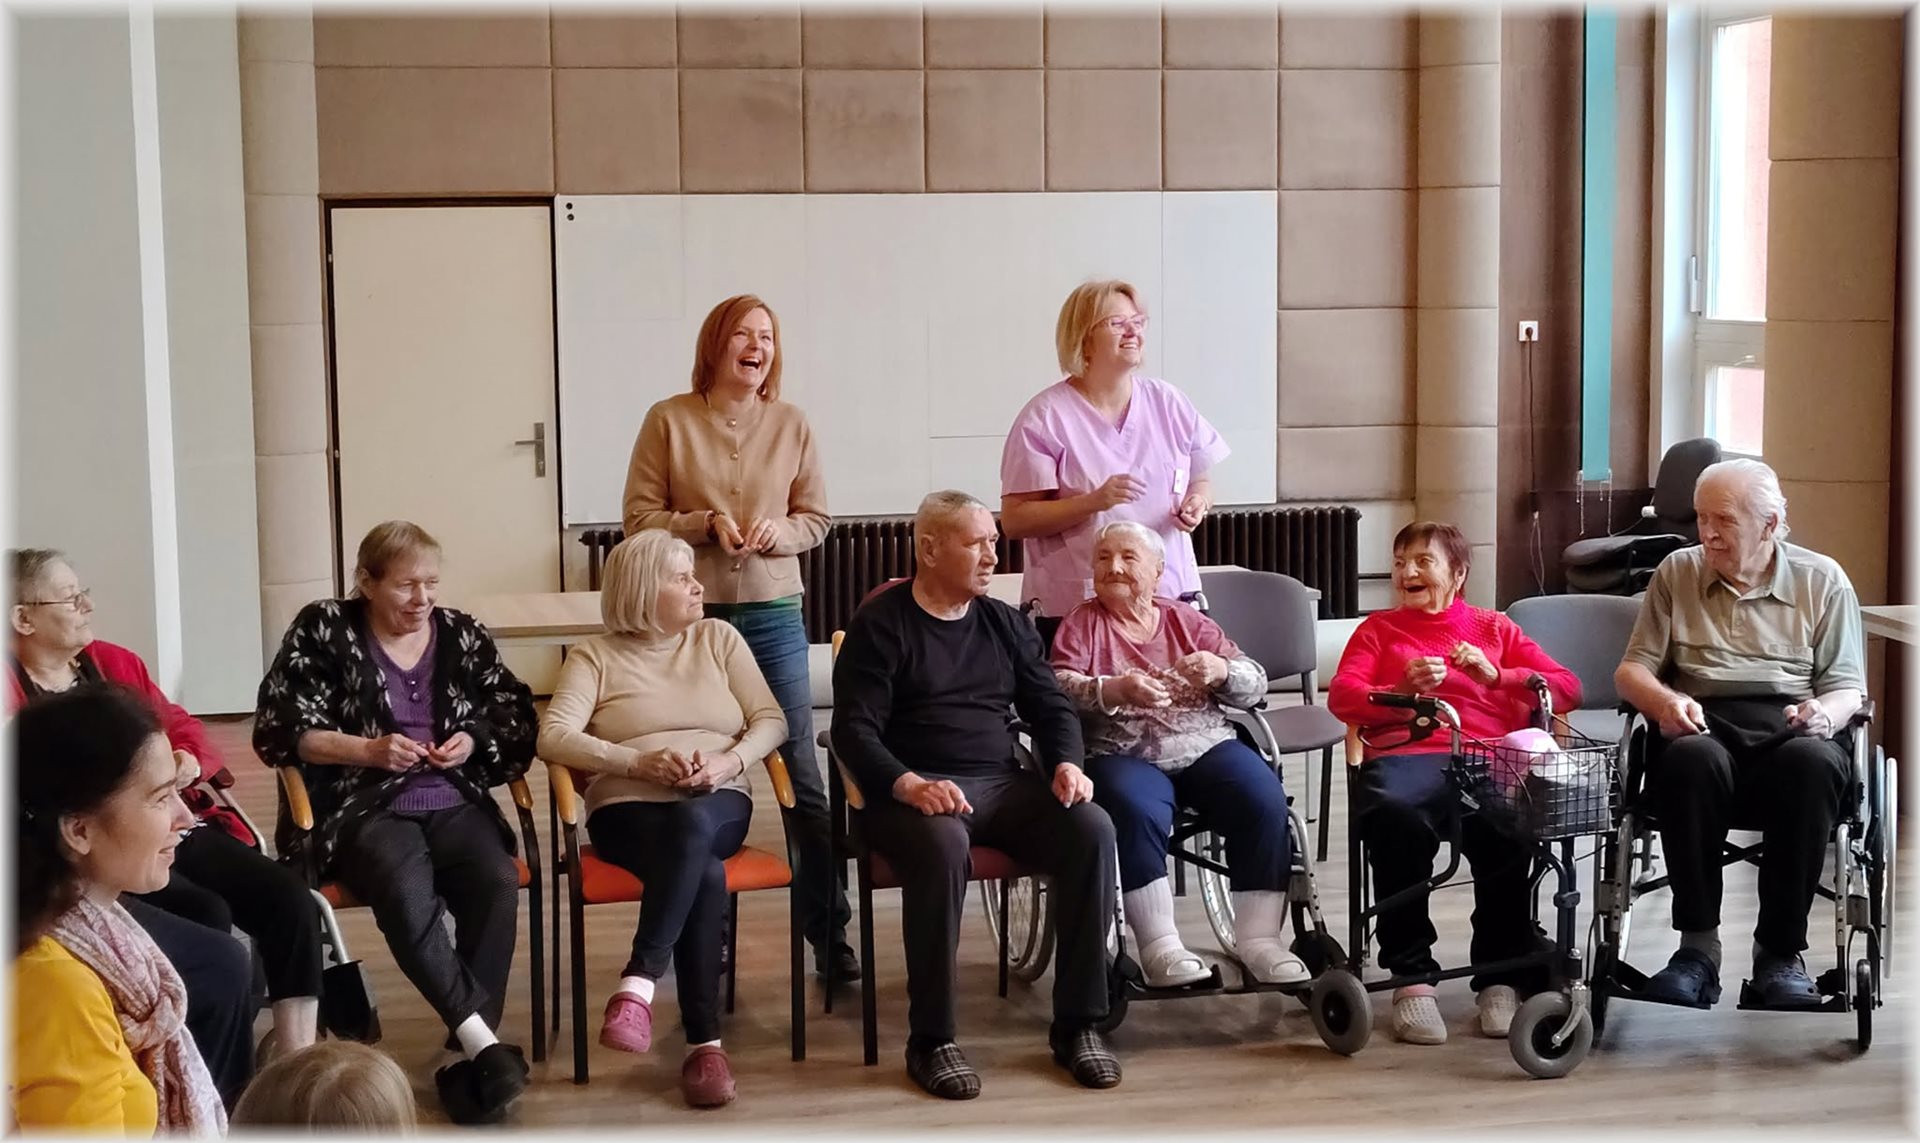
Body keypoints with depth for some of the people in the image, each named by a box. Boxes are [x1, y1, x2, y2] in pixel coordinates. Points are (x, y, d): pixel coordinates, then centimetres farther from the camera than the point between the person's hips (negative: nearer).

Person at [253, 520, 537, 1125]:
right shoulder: (324, 630, 3)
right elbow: (276, 731, -3)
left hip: (455, 803, 3)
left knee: (498, 885, -30)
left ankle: (469, 1058, -25)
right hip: (362, 808, -3)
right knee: (406, 890, -37)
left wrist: (472, 741, -7)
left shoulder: (462, 633, 14)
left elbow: (516, 718, 15)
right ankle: (484, 1042, -35)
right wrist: (367, 749, -14)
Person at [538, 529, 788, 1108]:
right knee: (705, 873, -36)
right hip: (628, 808, -2)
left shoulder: (718, 637, 16)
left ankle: (638, 983, -42)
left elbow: (771, 720, 10)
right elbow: (553, 737, -6)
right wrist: (640, 762, -18)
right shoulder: (595, 655, 8)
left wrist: (730, 761, -11)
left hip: (717, 806, 2)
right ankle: (704, 1042, -34)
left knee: (691, 826, -39)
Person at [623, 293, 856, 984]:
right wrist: (705, 525, -15)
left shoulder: (790, 424, 5)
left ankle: (828, 931, 10)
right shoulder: (669, 421, 0)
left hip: (774, 616, 1)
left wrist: (778, 529, -11)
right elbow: (639, 519, 0)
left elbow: (816, 519, 9)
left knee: (802, 775, 1)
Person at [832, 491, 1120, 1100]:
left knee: (1092, 830, -23)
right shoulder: (880, 624, 2)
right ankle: (931, 1040, -24)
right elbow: (853, 729, -7)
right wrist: (910, 786, -24)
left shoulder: (1004, 623, 18)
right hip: (912, 790, -5)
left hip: (1004, 784, 5)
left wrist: (1067, 763, -4)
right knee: (942, 845, -38)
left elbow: (1051, 705, 18)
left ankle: (1078, 1025, -15)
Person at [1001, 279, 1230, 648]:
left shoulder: (1168, 402, 9)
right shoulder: (1045, 417, -5)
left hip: (1171, 595, 4)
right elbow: (1014, 520, -9)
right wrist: (1094, 501, -20)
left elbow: (1201, 481, 19)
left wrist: (1198, 502, -4)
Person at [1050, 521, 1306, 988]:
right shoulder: (1080, 624, 9)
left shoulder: (1187, 620, 15)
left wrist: (1221, 669, -12)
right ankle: (1159, 946, -28)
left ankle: (1259, 937, -19)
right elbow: (1057, 690, -8)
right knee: (1138, 811, -36)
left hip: (1205, 747, 3)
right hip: (1121, 756, -3)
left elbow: (1255, 684, 11)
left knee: (1264, 799, -24)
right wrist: (1114, 690, -27)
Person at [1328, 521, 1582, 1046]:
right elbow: (1341, 696, 10)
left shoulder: (1493, 627, 30)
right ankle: (1410, 976, -29)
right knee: (1395, 814, -39)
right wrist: (1402, 690, -9)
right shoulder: (1378, 629, 30)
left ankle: (1501, 976, -22)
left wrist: (1496, 676, 1)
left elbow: (1568, 689, 18)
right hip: (1407, 753, 0)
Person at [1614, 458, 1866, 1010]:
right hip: (1704, 725, 0)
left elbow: (1847, 685, 11)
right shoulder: (1676, 572, 17)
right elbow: (1631, 669, 13)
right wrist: (1665, 701, -11)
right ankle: (1698, 945, -29)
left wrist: (1826, 714, -14)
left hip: (1790, 725, 0)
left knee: (1810, 763, -37)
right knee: (1692, 760, -37)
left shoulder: (1823, 580, 14)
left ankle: (1780, 951, -27)